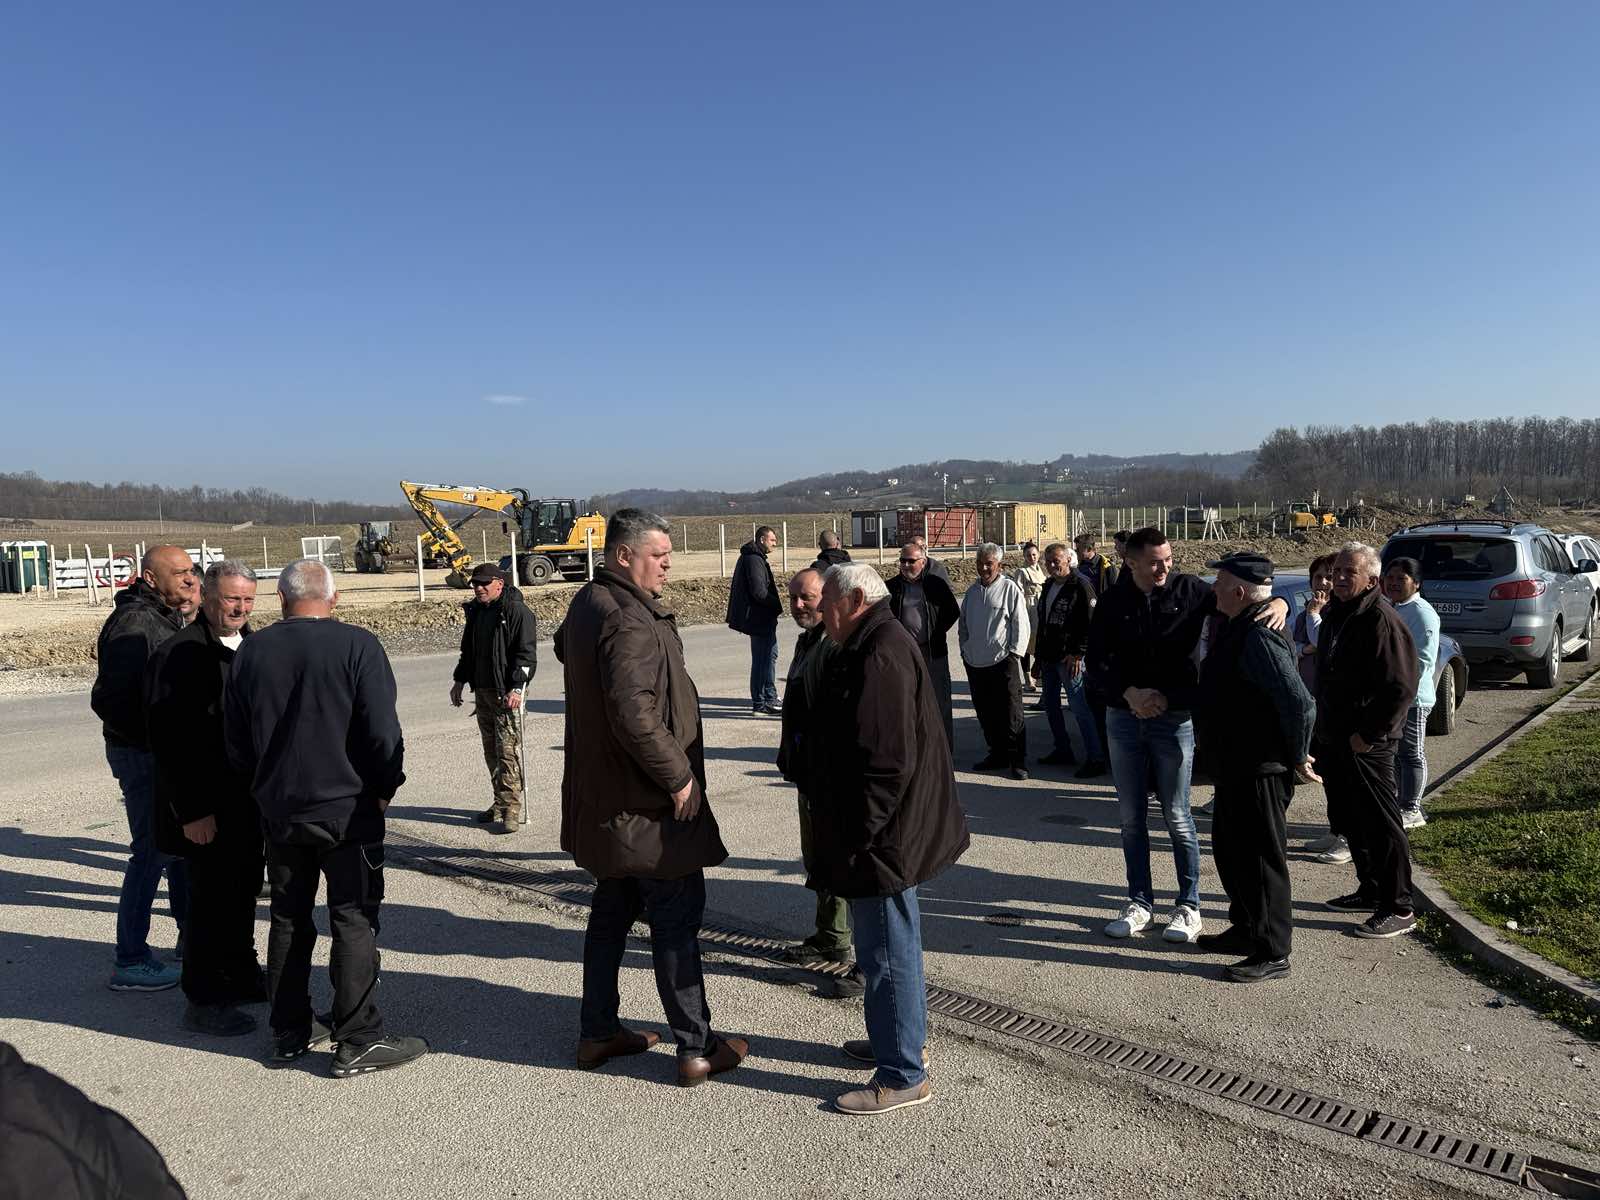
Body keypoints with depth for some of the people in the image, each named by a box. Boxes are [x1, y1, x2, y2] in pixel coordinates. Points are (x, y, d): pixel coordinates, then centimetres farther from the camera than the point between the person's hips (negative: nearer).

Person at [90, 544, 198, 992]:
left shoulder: (170, 619, 11)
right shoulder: (134, 624, -19)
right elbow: (108, 700, -24)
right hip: (142, 755, -10)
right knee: (151, 853, -4)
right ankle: (130, 963, 6)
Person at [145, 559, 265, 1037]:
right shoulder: (177, 655, -15)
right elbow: (168, 740, -18)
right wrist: (192, 811, -19)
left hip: (248, 800, 7)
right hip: (206, 806, -7)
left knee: (243, 890, 18)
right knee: (210, 897, 1)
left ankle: (242, 975, 33)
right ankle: (203, 999, 14)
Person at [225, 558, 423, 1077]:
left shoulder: (250, 653, 2)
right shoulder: (357, 646, -13)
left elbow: (235, 742, 8)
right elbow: (382, 731, -16)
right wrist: (384, 788, 0)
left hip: (278, 812, 5)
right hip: (347, 808, -5)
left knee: (288, 919, 16)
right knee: (354, 922, 2)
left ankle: (289, 1033, 25)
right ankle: (359, 1041, 5)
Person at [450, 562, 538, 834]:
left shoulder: (517, 611, -11)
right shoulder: (476, 612, 14)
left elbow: (526, 654, -15)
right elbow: (468, 651, 25)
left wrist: (516, 688, -22)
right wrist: (459, 681, 20)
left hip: (507, 692, -8)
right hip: (482, 690, 8)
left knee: (508, 750, -10)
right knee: (491, 750, 12)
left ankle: (511, 809, -7)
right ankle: (500, 802, 22)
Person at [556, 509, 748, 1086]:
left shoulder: (587, 603, 8)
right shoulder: (630, 622, -24)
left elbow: (564, 647, 30)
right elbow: (634, 715, -33)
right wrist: (679, 776, -22)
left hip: (602, 798, 10)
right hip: (646, 802, -10)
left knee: (611, 912, 20)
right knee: (676, 921, 2)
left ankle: (597, 1033, 32)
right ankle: (696, 1049, 13)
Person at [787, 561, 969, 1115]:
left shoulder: (881, 656, -24)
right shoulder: (870, 648, 12)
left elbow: (887, 762, -28)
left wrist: (858, 836, -23)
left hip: (882, 839, -11)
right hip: (887, 833, 11)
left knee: (886, 950, 1)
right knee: (891, 943, 23)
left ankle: (903, 1076, 14)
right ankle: (904, 1039, 39)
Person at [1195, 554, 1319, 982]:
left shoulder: (1259, 638, -24)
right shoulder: (1239, 627, 9)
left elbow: (1300, 704, -29)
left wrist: (1297, 760, -17)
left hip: (1260, 770, -11)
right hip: (1236, 765, 11)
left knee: (1260, 858, 1)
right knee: (1229, 848, 21)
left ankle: (1272, 954, 14)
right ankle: (1245, 930, 37)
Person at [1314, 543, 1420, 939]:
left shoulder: (1381, 619, -17)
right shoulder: (1334, 613, 13)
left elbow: (1401, 688, -21)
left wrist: (1369, 735, -19)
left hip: (1367, 745, -9)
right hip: (1334, 739, 9)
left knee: (1381, 824, -3)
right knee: (1348, 820, 17)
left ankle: (1399, 909, 6)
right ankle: (1370, 891, 31)